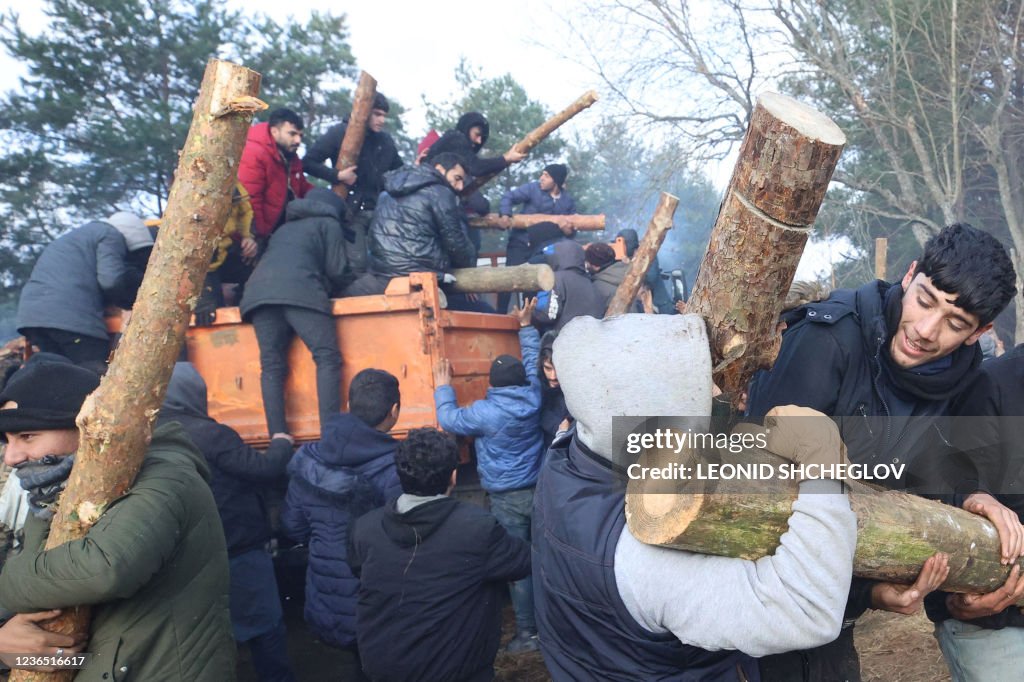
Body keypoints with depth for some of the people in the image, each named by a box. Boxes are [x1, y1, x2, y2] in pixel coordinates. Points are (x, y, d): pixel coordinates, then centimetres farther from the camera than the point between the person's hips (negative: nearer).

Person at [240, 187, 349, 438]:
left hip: (258, 291, 6)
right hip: (299, 291, -6)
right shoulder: (328, 223, 23)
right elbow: (336, 270, 13)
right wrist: (330, 291, 33)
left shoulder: (284, 228, 39)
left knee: (272, 365, 1)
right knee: (328, 358, -8)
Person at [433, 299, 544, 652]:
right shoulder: (533, 397, -4)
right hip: (538, 490, 5)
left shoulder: (486, 412, -18)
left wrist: (443, 388, 10)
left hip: (507, 497, -5)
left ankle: (528, 632, 13)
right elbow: (533, 360, 13)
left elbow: (450, 420, -3)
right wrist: (526, 325, 21)